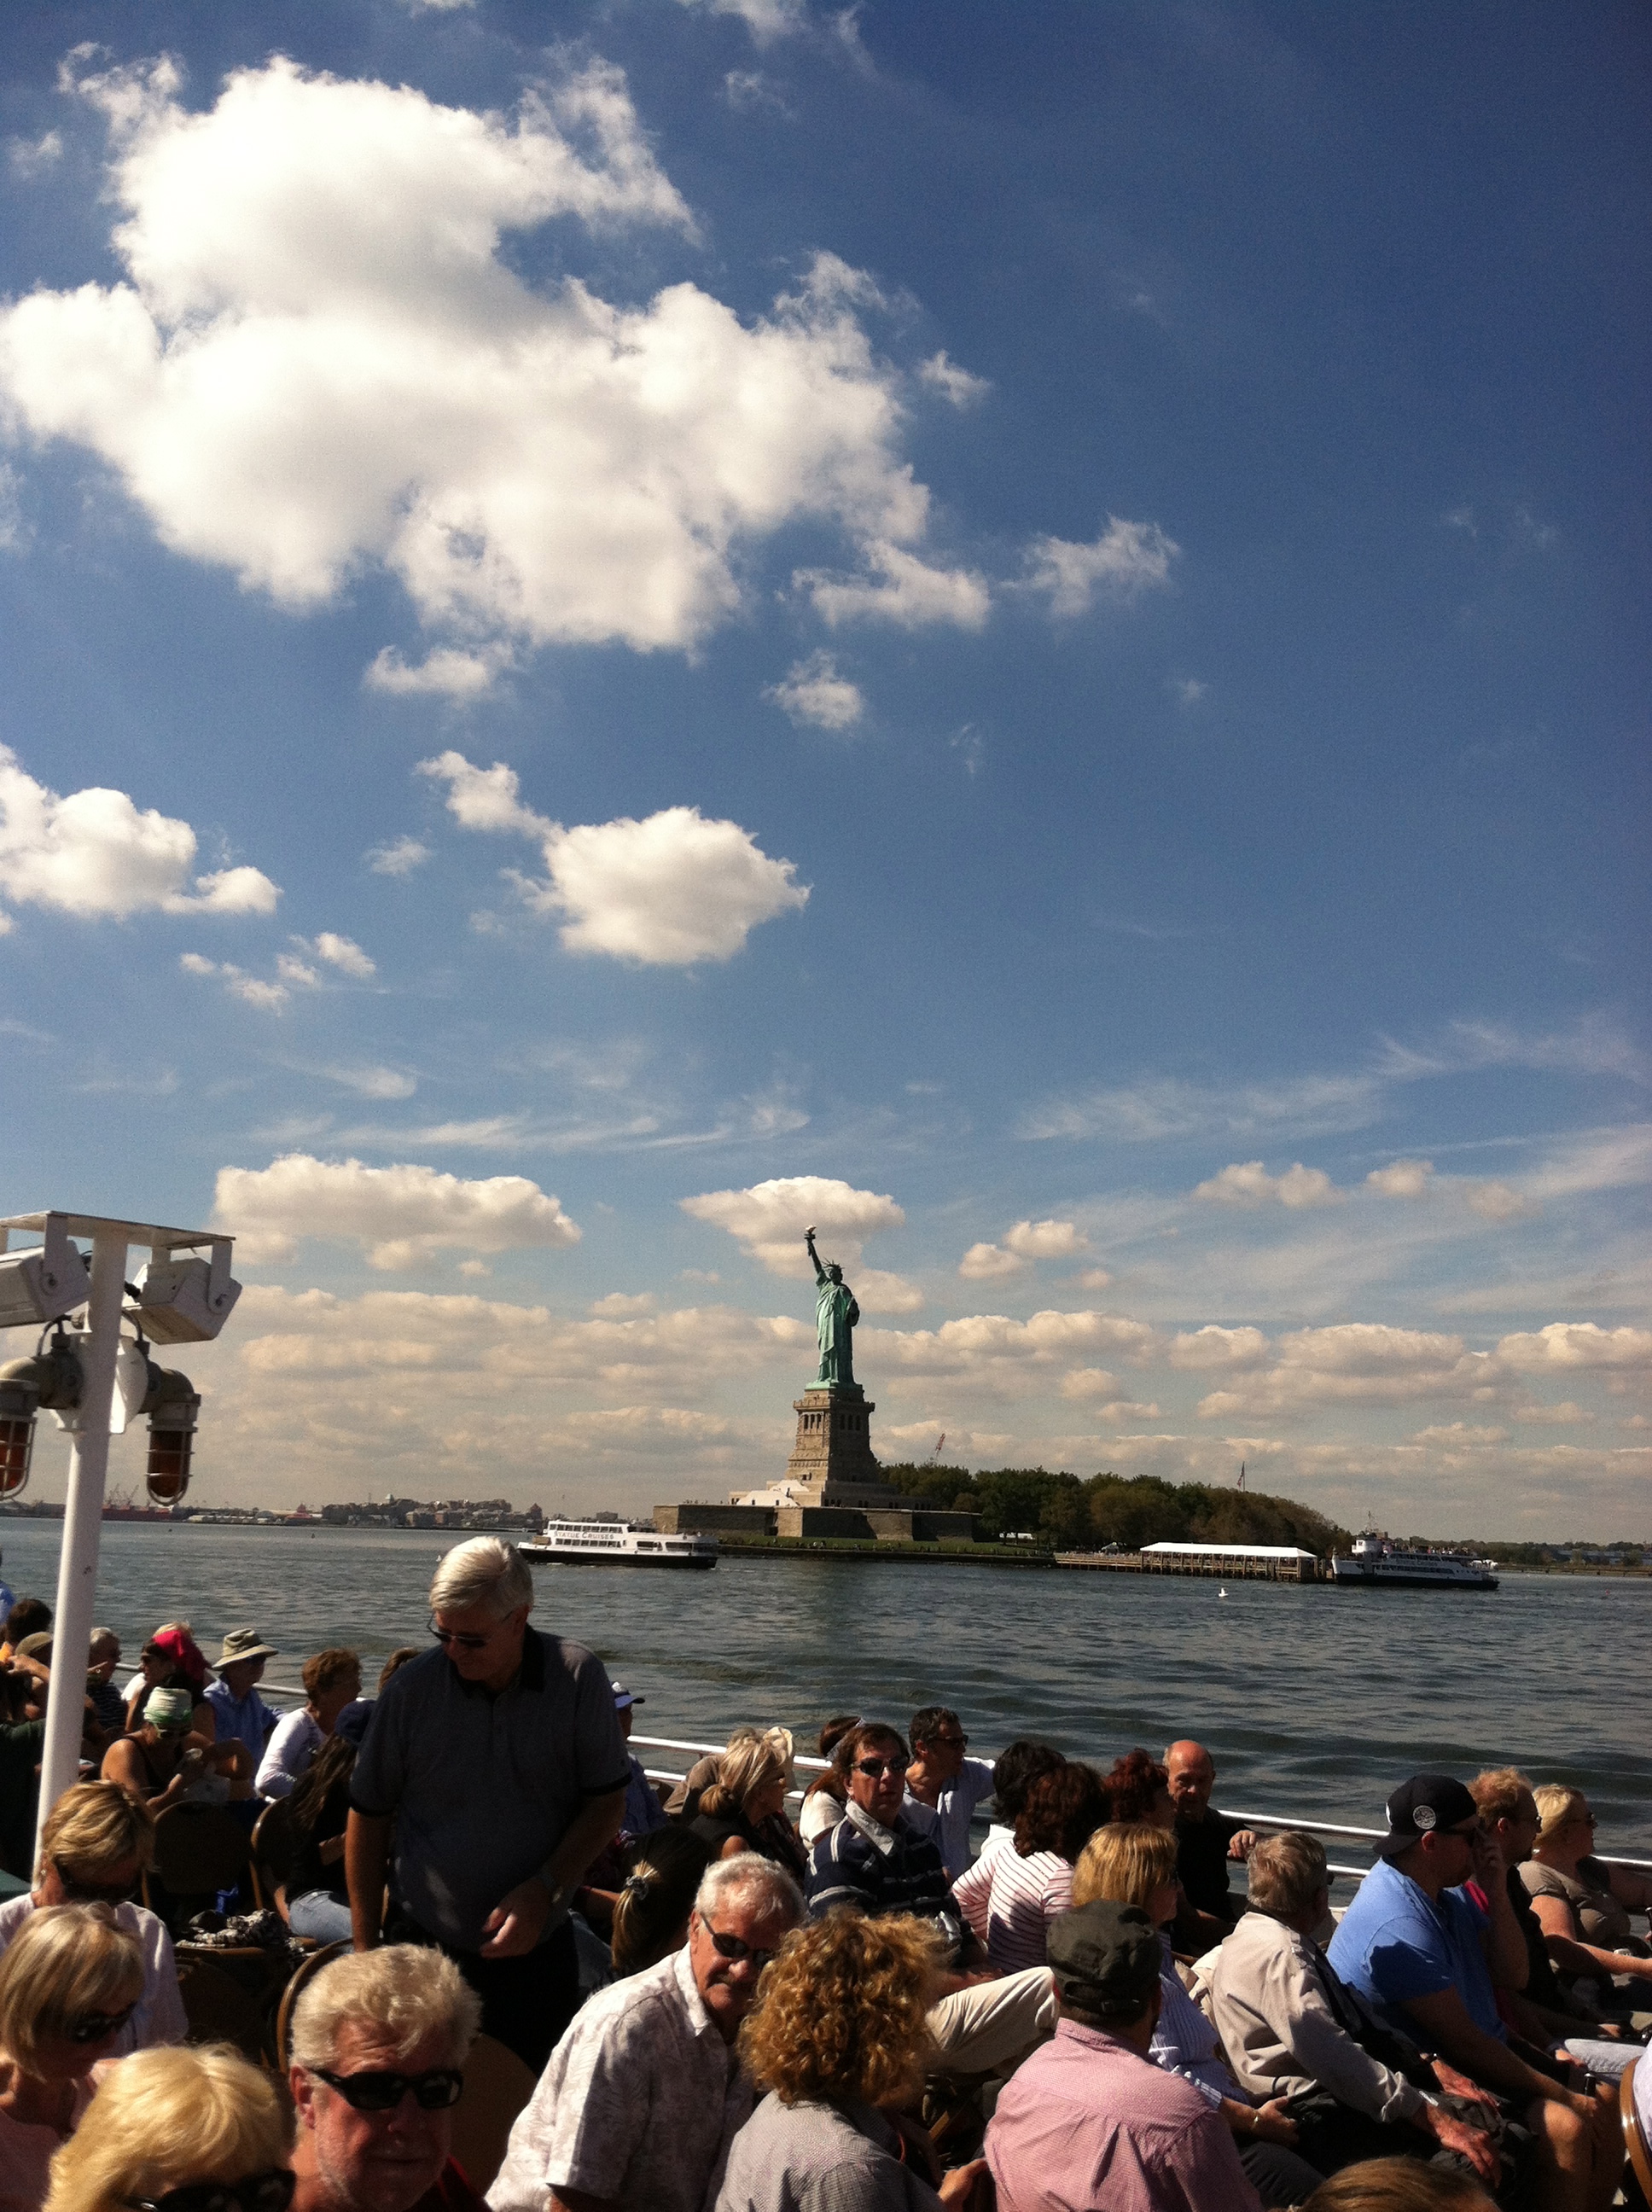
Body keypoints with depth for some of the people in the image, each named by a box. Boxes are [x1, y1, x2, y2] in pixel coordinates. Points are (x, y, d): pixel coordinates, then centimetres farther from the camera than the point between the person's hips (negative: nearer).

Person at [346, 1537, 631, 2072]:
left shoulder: (578, 1679, -9)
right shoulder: (411, 1689, -8)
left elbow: (606, 1803, -3)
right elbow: (368, 1817, 2)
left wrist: (544, 1891, -15)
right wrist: (366, 1947, 3)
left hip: (540, 1952, 0)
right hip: (430, 1950, 0)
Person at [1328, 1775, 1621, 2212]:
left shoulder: (1448, 1892, 5)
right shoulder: (1398, 1927, -27)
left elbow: (1512, 1975, 4)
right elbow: (1462, 2043, -24)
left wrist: (1496, 1892, -10)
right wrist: (1559, 2093, -16)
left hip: (1488, 2057, 10)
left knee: (1606, 2112, 3)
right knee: (1565, 2126, -24)